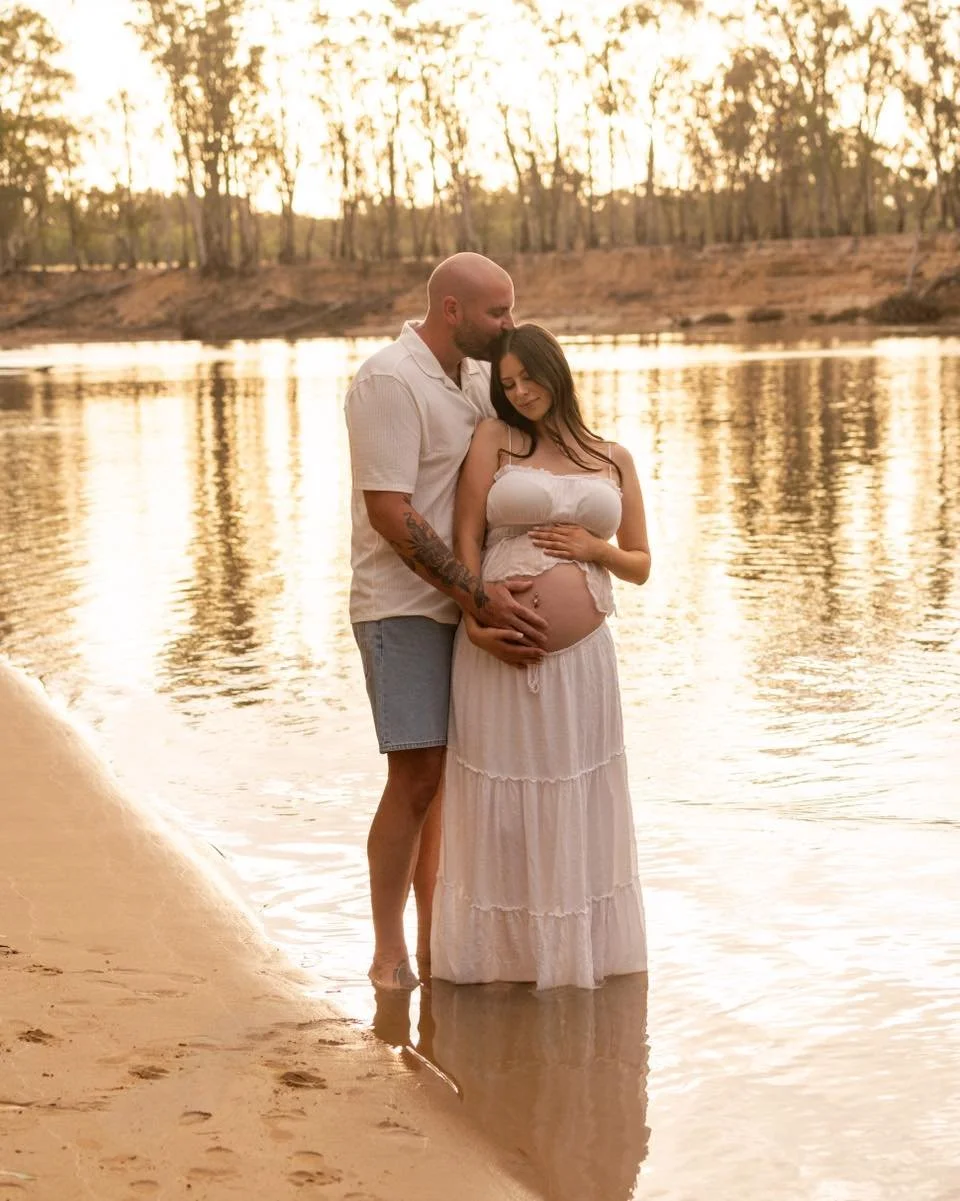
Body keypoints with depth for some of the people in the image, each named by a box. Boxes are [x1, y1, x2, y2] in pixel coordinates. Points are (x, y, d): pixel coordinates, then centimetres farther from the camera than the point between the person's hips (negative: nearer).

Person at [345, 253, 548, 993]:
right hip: (405, 607, -7)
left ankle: (433, 940, 18)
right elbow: (389, 513, -19)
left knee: (442, 774, 10)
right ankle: (388, 955, 0)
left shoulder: (479, 375, 10)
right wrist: (478, 596, -21)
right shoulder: (390, 380, -15)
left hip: (466, 605, 7)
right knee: (416, 777, -9)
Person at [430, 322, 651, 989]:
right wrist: (477, 620, -14)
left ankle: (577, 945, 20)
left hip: (582, 657, 2)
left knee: (577, 801, 7)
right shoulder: (494, 439, 5)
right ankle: (501, 947, 16)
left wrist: (595, 547, -5)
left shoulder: (615, 460, 12)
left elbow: (641, 565, 15)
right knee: (502, 802, 4)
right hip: (499, 652, -2)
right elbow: (467, 537, -1)